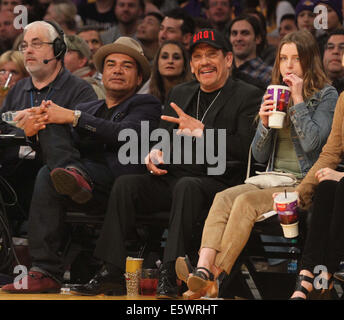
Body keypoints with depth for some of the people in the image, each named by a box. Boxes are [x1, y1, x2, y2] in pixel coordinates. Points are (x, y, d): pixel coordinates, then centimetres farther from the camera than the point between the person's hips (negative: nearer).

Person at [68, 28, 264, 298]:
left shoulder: (248, 96, 1)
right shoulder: (180, 94, 22)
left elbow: (247, 149, -12)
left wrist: (201, 130, -17)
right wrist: (155, 152, -1)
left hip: (218, 182, -6)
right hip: (172, 178, 6)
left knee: (186, 186, -37)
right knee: (124, 185, -19)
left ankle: (170, 274, -41)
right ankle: (112, 272, -21)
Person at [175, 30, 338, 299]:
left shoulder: (326, 96, 2)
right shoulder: (273, 96, 19)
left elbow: (311, 143, -13)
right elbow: (260, 156, 16)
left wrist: (298, 100, -11)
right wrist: (265, 124, -3)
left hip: (304, 185, -5)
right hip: (273, 181, 5)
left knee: (246, 202, -30)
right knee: (224, 198, -25)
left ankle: (214, 277, -35)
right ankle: (203, 270, -44)